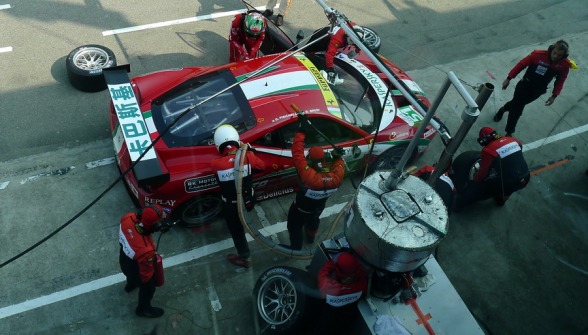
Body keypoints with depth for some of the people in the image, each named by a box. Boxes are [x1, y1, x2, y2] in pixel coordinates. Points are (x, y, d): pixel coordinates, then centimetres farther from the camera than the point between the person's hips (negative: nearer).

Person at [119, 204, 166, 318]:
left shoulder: (128, 218, -34)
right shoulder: (145, 250, -48)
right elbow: (146, 273, -26)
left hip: (124, 258, 6)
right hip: (136, 270, -6)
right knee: (148, 288, 28)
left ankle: (130, 285, 74)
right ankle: (143, 309, 57)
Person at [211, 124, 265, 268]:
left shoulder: (215, 163, -29)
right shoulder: (248, 156, -23)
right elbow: (261, 166, -3)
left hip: (230, 204, -3)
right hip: (246, 199, 3)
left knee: (236, 229, 18)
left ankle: (243, 257, 36)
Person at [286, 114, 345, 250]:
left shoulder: (308, 176, -47)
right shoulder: (336, 177, -32)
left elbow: (297, 153, -45)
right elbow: (339, 166, -3)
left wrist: (301, 130, -41)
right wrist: (337, 157, -15)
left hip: (300, 209, -5)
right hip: (318, 208, 5)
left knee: (294, 227, 26)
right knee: (313, 221, 38)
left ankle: (296, 248, 48)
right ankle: (311, 238, 67)